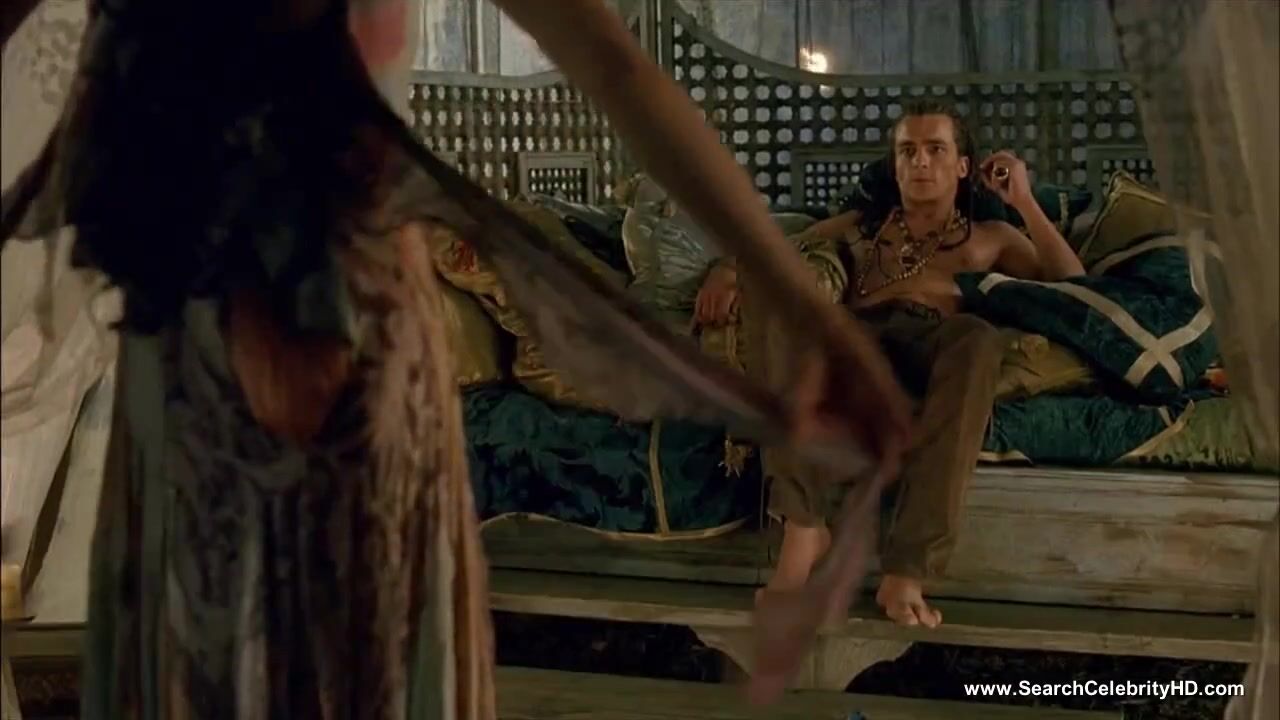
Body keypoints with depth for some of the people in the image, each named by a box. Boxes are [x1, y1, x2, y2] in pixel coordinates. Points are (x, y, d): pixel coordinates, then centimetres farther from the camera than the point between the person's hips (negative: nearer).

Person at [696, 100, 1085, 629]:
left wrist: (1025, 203, 18)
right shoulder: (861, 225, 35)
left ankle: (906, 569, -44)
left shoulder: (992, 237, 35)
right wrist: (729, 266, 1)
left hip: (933, 349, -1)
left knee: (977, 337, -39)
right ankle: (803, 524, -42)